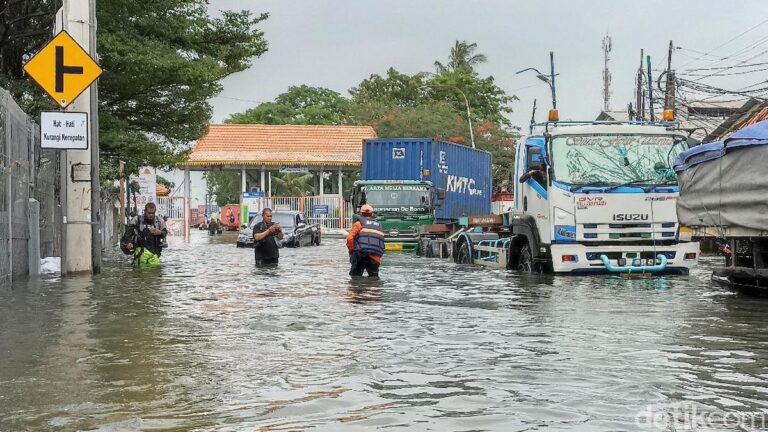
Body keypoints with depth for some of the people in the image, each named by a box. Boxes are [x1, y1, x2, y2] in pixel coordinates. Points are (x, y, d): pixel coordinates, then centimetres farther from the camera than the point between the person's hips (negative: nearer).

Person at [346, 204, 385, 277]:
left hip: (362, 255, -4)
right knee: (373, 277, 13)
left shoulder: (359, 223, 7)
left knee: (355, 276, 6)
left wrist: (351, 251, 7)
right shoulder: (378, 225, 21)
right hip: (376, 257, 4)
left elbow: (349, 238, -4)